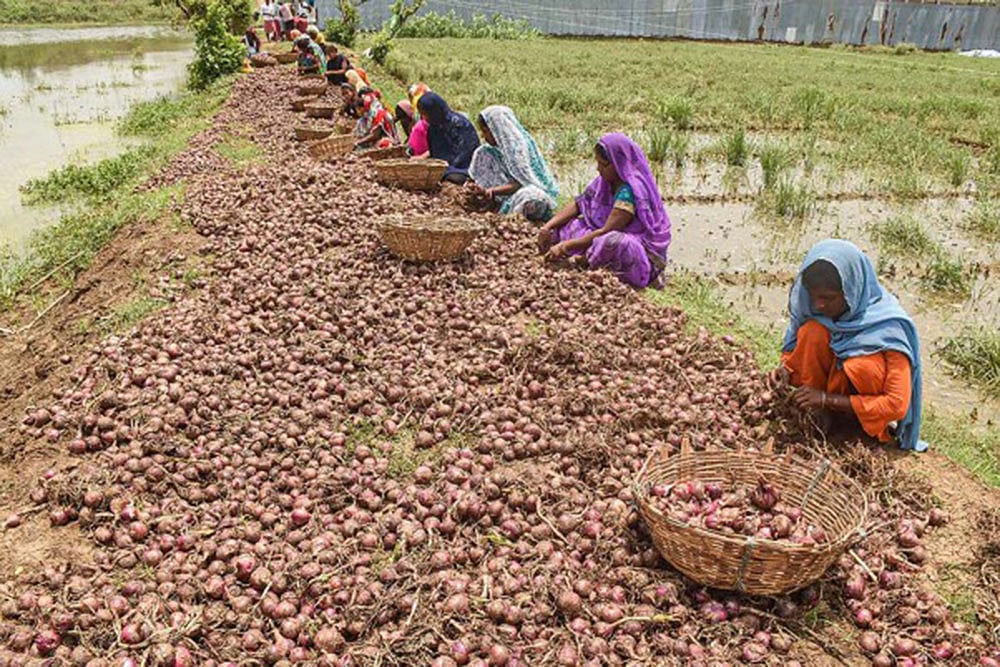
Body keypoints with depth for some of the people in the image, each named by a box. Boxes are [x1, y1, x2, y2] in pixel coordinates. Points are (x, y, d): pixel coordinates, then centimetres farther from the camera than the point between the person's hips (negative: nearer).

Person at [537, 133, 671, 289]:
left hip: (644, 253, -8)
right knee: (565, 226, 3)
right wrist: (548, 227, -6)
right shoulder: (605, 182, 2)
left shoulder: (630, 190, -25)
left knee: (612, 241, -41)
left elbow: (606, 232, -28)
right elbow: (578, 205, 8)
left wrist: (566, 246, -25)